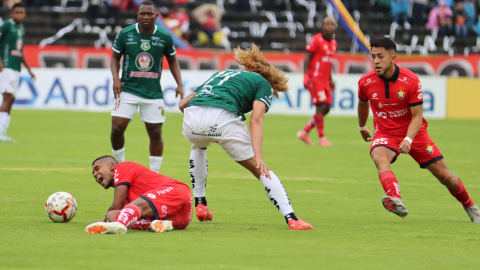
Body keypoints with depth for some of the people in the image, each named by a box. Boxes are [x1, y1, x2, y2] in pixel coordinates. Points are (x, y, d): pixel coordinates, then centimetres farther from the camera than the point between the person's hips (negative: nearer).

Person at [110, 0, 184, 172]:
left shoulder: (165, 38, -1)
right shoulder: (125, 34, -4)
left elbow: (172, 61, 13)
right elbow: (115, 57, 7)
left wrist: (180, 84, 3)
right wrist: (116, 78, -9)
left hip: (153, 93, 1)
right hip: (128, 90, -1)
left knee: (155, 134, 1)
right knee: (117, 128, -11)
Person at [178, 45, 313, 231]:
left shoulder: (222, 73, 38)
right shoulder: (264, 84, 22)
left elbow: (183, 104, 31)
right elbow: (256, 120, 2)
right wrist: (258, 157, -6)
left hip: (192, 118, 4)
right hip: (223, 117, -4)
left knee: (198, 147, 41)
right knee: (262, 170, 10)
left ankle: (200, 205, 33)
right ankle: (291, 218, -3)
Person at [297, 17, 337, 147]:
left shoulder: (333, 43, 15)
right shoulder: (316, 40, -9)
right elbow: (307, 58, -10)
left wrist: (330, 79, 22)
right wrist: (306, 76, -18)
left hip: (324, 80, 8)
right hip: (315, 78, -8)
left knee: (326, 108, 5)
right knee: (321, 106, -11)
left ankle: (304, 132, 15)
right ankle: (322, 138, -6)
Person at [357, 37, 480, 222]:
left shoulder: (410, 80, -18)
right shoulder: (365, 82, -11)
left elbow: (417, 117, -17)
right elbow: (363, 103, 13)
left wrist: (408, 140, -33)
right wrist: (362, 128, 28)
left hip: (413, 132, 0)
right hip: (385, 133, 0)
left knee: (445, 176, 2)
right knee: (379, 156, -37)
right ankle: (395, 201, -58)